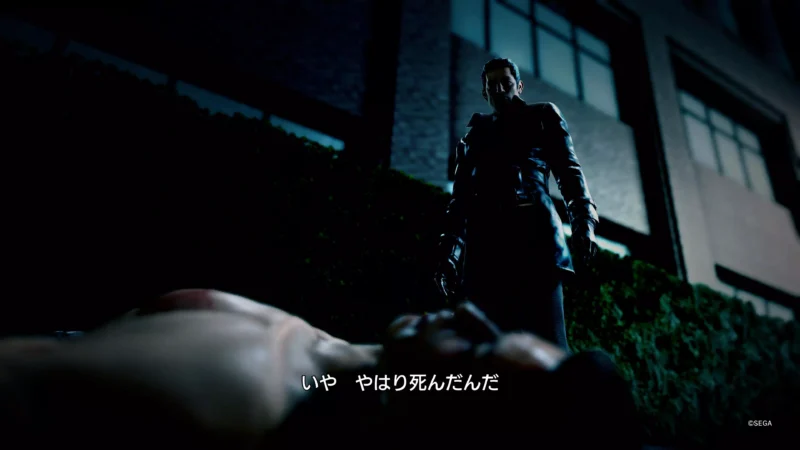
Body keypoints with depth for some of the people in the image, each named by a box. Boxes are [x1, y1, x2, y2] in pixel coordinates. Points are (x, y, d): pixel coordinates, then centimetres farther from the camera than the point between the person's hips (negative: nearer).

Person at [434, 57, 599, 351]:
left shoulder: (542, 118, 23)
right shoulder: (475, 133, 28)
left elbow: (569, 171, 12)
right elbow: (461, 195, 21)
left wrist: (584, 220, -7)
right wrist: (449, 252, 10)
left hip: (533, 233, -2)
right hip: (485, 242, 3)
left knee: (547, 338, -14)